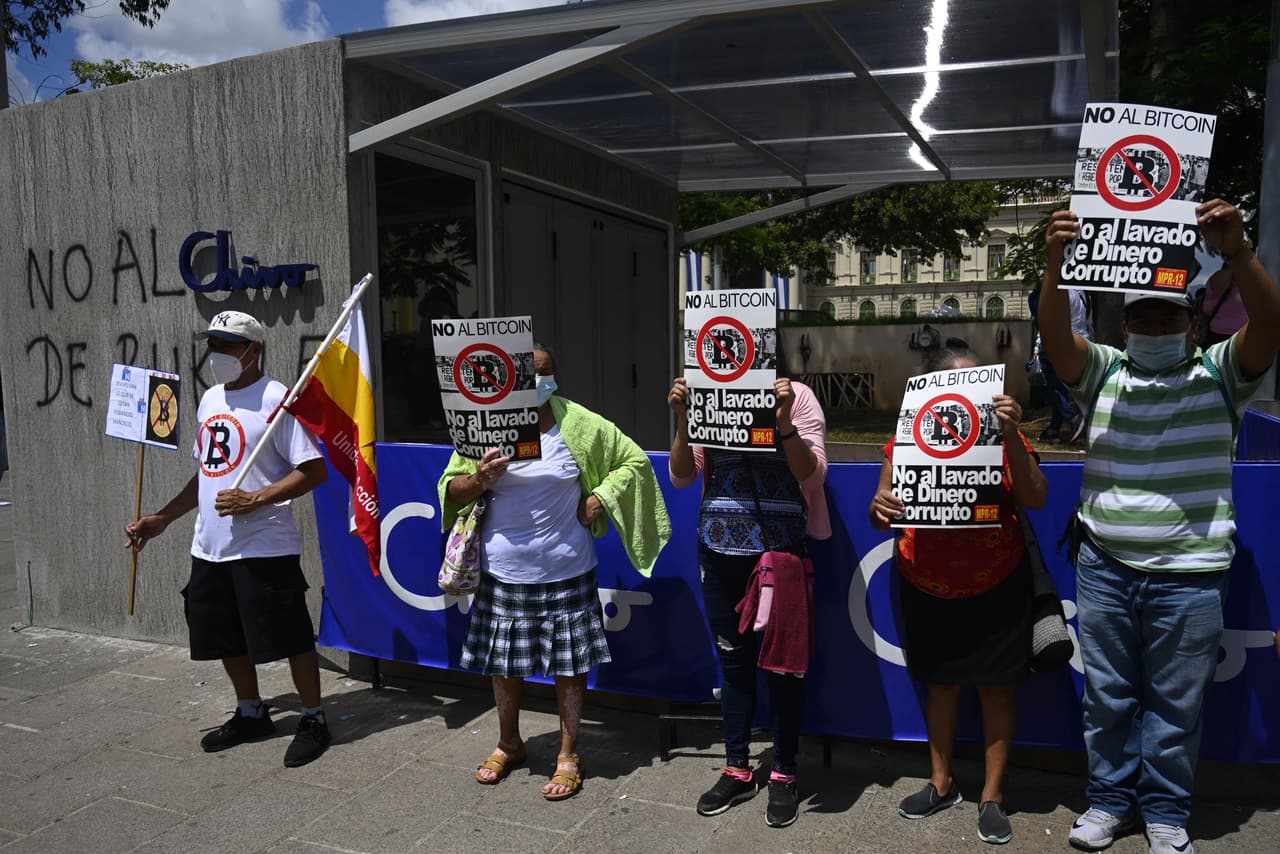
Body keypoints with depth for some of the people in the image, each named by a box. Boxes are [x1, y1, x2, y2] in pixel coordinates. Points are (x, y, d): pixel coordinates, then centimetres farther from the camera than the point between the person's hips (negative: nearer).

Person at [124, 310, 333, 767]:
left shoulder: (276, 399, -13)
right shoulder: (210, 400, 13)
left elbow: (314, 470, -17)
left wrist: (254, 500, -23)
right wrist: (162, 519, 17)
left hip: (265, 547, -8)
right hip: (210, 546, 9)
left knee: (289, 637, 0)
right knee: (226, 639, 18)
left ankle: (314, 720, 17)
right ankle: (251, 714, 37)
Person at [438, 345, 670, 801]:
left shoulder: (580, 425, -6)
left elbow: (634, 460, 2)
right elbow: (451, 490, 2)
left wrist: (598, 499, -8)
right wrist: (480, 480, -19)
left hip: (565, 572, -2)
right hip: (503, 572, 2)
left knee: (570, 665, 8)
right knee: (503, 663, 16)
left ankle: (569, 754, 29)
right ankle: (509, 743, 40)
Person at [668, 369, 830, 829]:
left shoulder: (795, 395, -6)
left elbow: (813, 477, -11)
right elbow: (682, 477, 2)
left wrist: (784, 421, -24)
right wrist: (682, 419, -12)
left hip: (780, 549, -3)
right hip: (719, 549, 3)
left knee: (782, 662, 8)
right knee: (733, 660, 13)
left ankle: (784, 774, 25)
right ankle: (737, 769, 29)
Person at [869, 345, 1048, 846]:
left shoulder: (1000, 435, -6)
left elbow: (1036, 500, -16)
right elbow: (882, 518, -2)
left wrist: (1011, 436, -27)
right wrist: (878, 509, -26)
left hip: (996, 589, -1)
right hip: (926, 589, 2)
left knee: (997, 689, 9)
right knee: (940, 684, 15)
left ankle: (993, 796, 25)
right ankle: (941, 784, 33)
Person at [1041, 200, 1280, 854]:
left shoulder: (1219, 374, 2)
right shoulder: (1103, 373, 4)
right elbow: (1056, 335, -13)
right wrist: (1056, 263, -29)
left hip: (1189, 574, -1)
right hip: (1104, 569, 1)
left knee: (1176, 704, 11)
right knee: (1107, 696, 13)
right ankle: (1110, 799, 30)